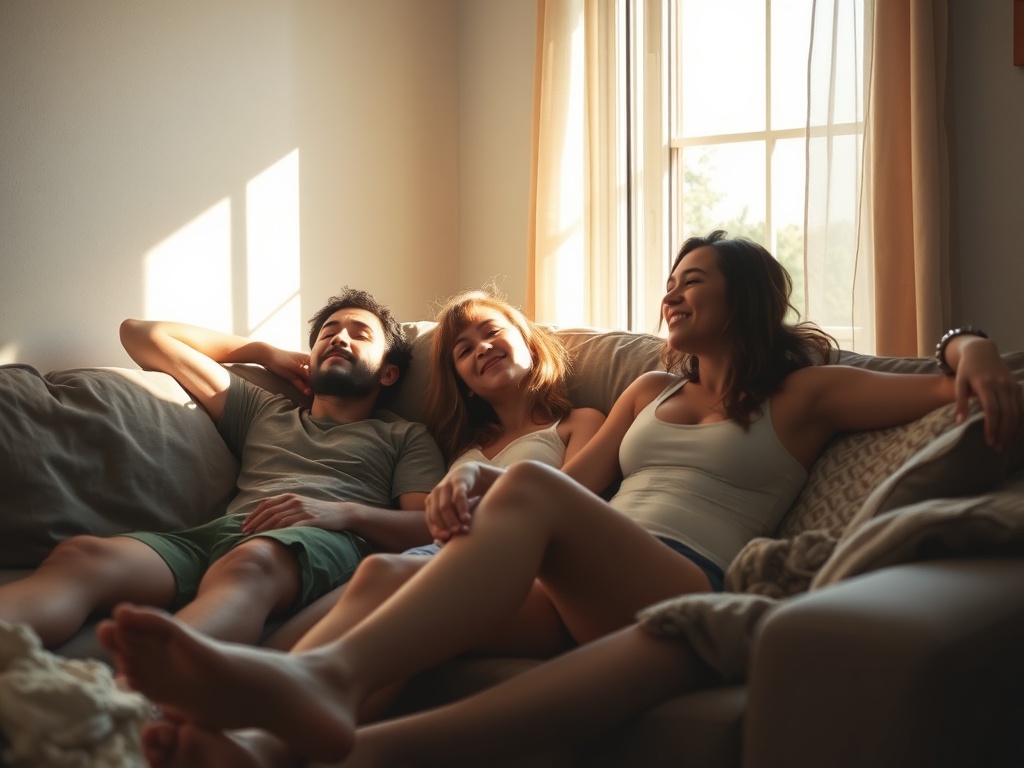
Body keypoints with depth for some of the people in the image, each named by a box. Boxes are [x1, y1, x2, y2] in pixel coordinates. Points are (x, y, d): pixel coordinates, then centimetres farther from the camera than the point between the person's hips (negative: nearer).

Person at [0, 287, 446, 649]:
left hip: (325, 539, -3)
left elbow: (430, 527, 10)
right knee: (80, 556, -31)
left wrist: (345, 512, -9)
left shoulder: (406, 437, 29)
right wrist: (265, 352, 44)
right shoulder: (263, 412, 39)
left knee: (248, 564, -43)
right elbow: (141, 334, 43)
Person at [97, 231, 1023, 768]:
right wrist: (478, 477, 1)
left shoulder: (803, 392, 18)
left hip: (689, 591, -5)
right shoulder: (651, 390, 34)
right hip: (580, 595, 5)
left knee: (529, 493, -37)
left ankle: (328, 677, -54)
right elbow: (576, 478, 22)